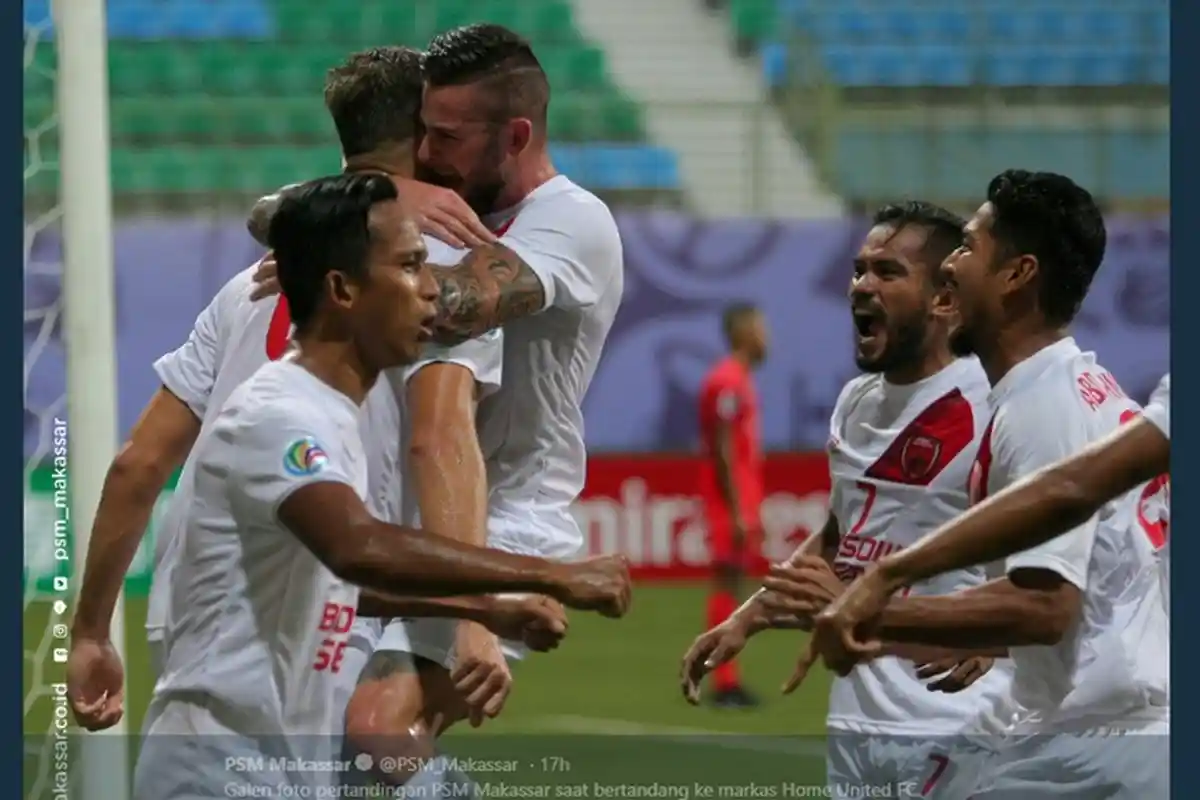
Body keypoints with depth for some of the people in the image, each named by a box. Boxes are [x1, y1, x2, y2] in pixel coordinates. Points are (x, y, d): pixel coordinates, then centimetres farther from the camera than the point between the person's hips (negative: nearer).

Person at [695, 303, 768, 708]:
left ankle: (728, 681, 11)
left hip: (742, 500, 10)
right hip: (730, 501, -10)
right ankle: (724, 682, -9)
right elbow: (722, 451, -19)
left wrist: (749, 510, 20)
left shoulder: (741, 380, 16)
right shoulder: (726, 382, -14)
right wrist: (736, 511, -20)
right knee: (727, 579, -9)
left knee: (733, 579, 9)